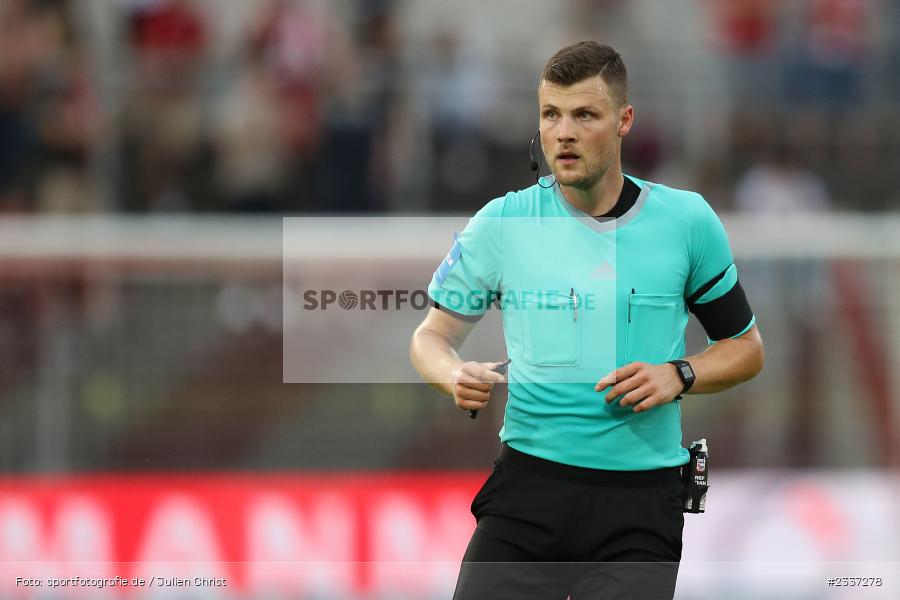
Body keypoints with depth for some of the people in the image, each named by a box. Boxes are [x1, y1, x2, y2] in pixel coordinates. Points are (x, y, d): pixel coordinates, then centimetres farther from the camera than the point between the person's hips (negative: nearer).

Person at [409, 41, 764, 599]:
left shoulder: (686, 219, 2)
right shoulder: (501, 223, 3)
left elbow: (745, 347, 12)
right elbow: (433, 333, 12)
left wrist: (678, 376, -8)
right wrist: (455, 376, -11)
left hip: (642, 497, 0)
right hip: (527, 486, 1)